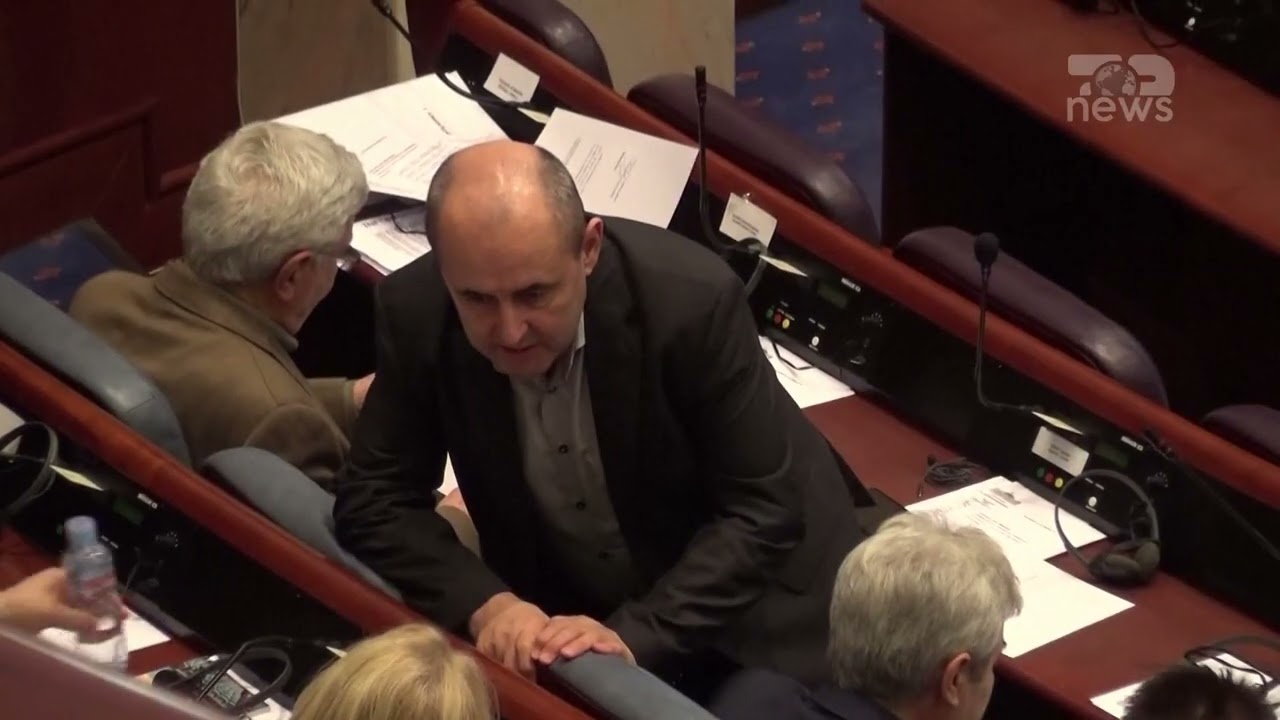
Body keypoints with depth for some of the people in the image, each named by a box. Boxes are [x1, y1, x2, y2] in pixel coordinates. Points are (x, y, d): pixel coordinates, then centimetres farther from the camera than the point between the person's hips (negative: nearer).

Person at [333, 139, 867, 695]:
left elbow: (763, 509, -20)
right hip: (566, 618, 3)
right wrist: (486, 604, -26)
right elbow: (375, 504, -10)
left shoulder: (691, 300, -26)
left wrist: (635, 634, -31)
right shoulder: (415, 312, -18)